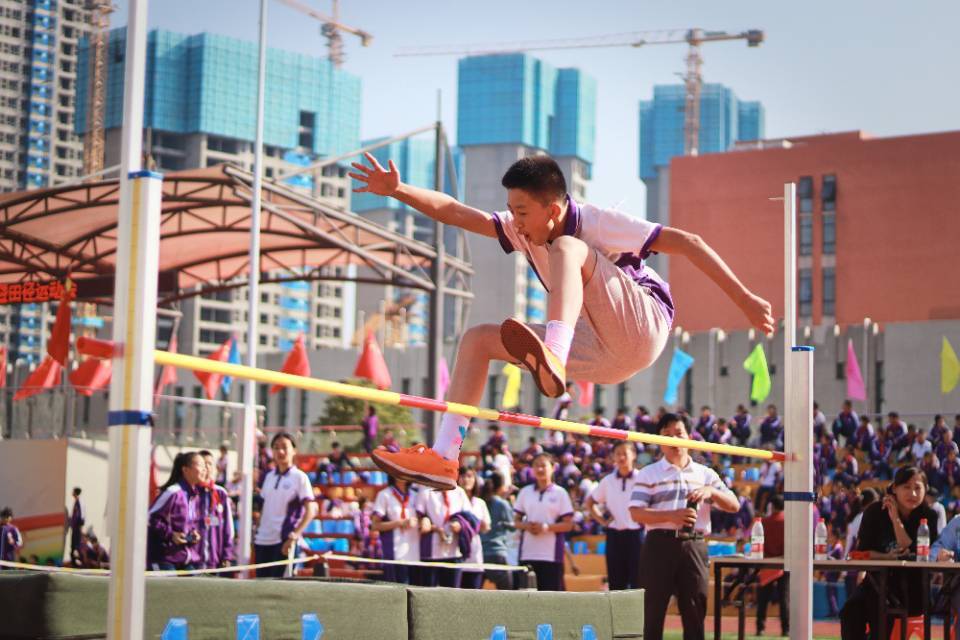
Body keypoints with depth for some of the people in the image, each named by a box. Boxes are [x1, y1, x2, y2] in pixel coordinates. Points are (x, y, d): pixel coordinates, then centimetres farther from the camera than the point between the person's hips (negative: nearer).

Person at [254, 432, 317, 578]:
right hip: (262, 540, 5)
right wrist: (257, 531, 11)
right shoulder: (268, 476, 13)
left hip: (284, 542, -5)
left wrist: (293, 536, -16)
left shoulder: (300, 477, -3)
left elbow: (310, 511, -8)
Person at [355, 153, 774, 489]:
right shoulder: (523, 230, 4)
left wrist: (744, 300, -19)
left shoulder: (597, 223, -15)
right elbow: (455, 213, -1)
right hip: (603, 358, 8)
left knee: (568, 248, -29)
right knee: (478, 339, 5)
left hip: (642, 330, -8)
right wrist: (397, 191, -16)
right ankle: (444, 457, -7)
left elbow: (686, 243, -17)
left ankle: (553, 359, -54)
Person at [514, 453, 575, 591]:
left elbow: (568, 524, -2)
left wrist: (546, 527, -16)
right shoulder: (525, 492, 10)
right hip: (528, 553, 3)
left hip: (551, 554, -3)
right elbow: (516, 521, 13)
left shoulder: (560, 493, 1)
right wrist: (526, 526, -9)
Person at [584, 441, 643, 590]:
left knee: (638, 582, -3)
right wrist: (602, 520, 10)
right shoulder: (608, 481, 9)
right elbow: (589, 502, 21)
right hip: (614, 535, 3)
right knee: (616, 583, 5)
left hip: (636, 533, -3)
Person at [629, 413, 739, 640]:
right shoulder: (649, 473, 6)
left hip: (694, 546, 3)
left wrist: (711, 491, -12)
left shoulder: (706, 474, 14)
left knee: (695, 609, 3)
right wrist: (672, 516, -20)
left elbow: (734, 506, 8)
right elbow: (636, 512, -5)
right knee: (653, 609, -2)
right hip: (660, 545, -2)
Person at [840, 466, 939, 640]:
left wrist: (896, 520, -16)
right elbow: (861, 552, -1)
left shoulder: (928, 516, -3)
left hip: (911, 588, -2)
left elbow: (914, 555, -13)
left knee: (879, 607, -33)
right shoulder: (875, 512, 2)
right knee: (850, 610, -27)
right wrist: (887, 557, -20)